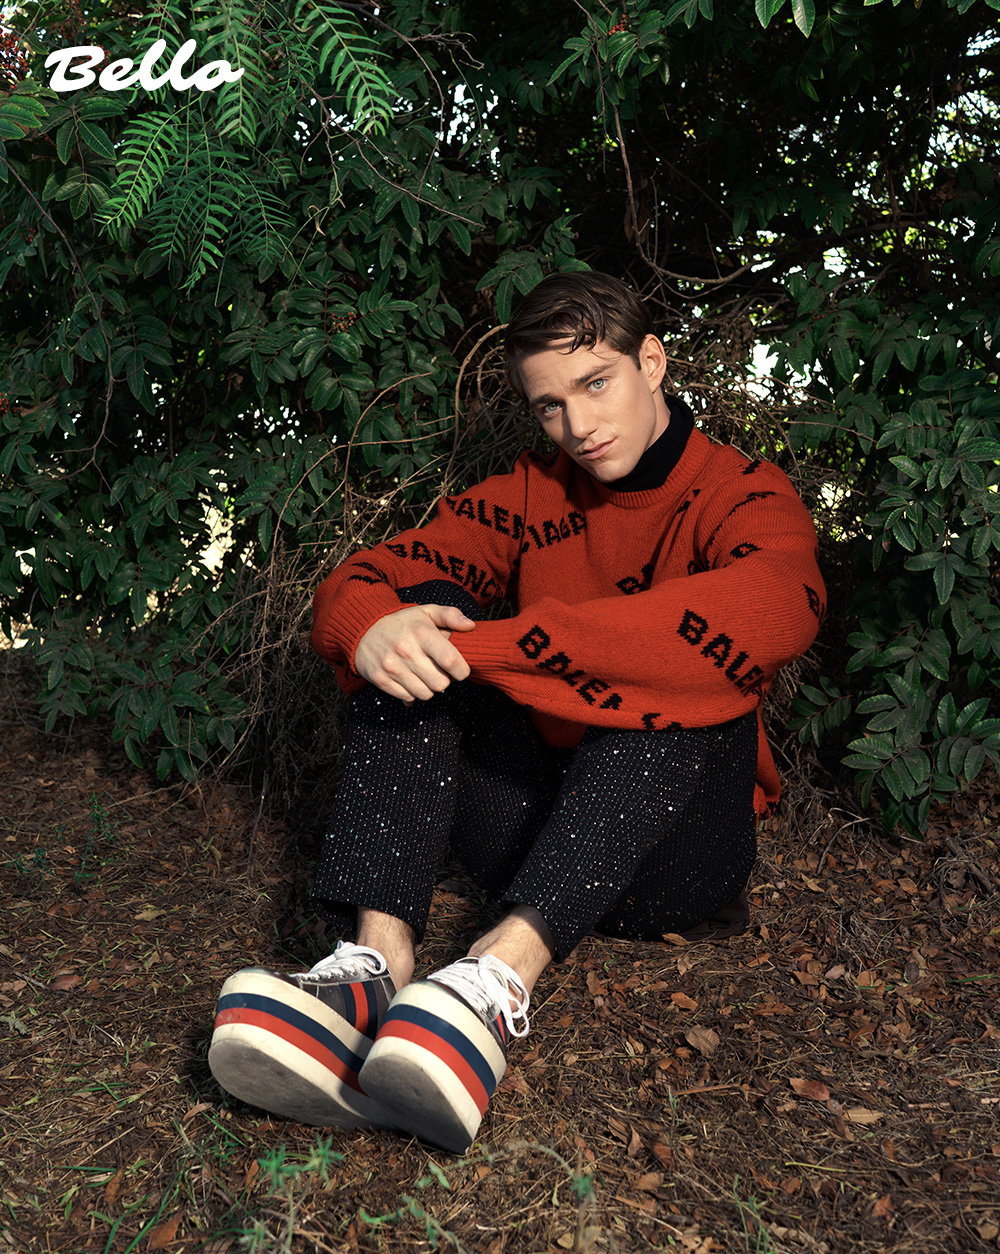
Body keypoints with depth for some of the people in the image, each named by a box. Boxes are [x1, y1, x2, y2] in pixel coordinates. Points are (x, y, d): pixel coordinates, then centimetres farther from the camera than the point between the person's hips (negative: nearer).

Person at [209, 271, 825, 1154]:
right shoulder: (532, 497, 9)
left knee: (694, 672, -29)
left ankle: (508, 968, -44)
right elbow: (358, 584, -2)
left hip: (671, 855, -2)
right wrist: (373, 629, -30)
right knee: (421, 610, -15)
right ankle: (378, 960, -34)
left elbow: (776, 611, -29)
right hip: (534, 832, 3)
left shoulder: (745, 498, -3)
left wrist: (484, 645, -33)